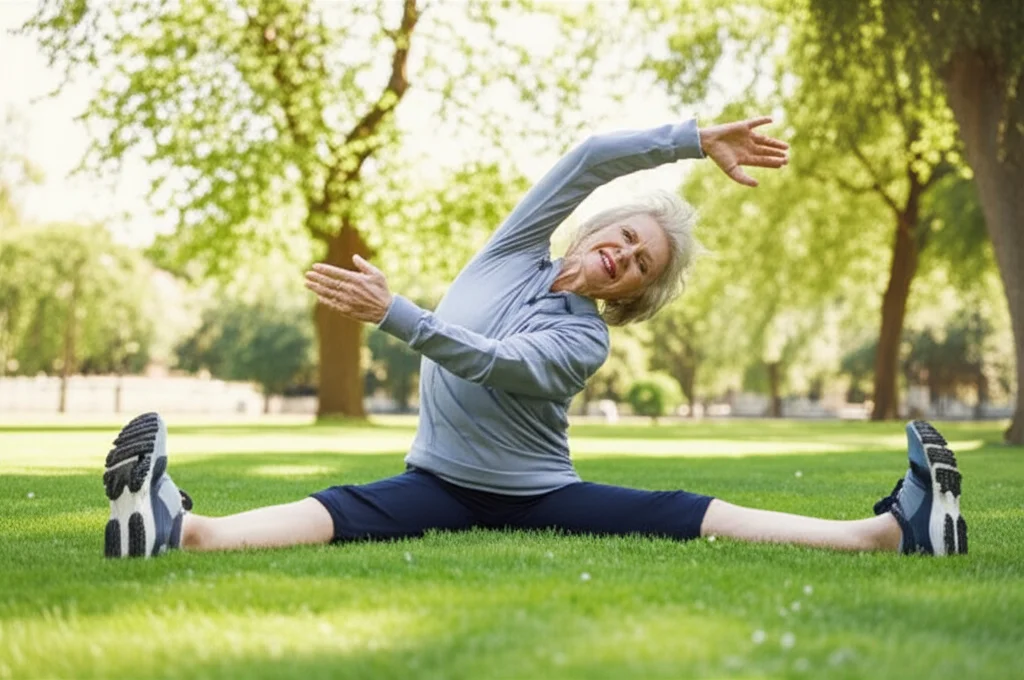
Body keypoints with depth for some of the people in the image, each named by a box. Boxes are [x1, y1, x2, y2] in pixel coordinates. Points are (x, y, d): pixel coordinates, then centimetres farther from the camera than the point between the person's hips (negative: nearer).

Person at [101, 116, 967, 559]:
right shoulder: (517, 249, 4)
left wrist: (392, 313, -37)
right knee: (336, 513, -30)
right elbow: (589, 158, -11)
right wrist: (695, 139, -14)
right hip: (441, 486, 1)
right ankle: (182, 530, -58)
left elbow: (485, 360, -26)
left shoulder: (584, 341, -7)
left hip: (540, 497, -1)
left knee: (695, 515, -20)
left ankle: (894, 530, -32)